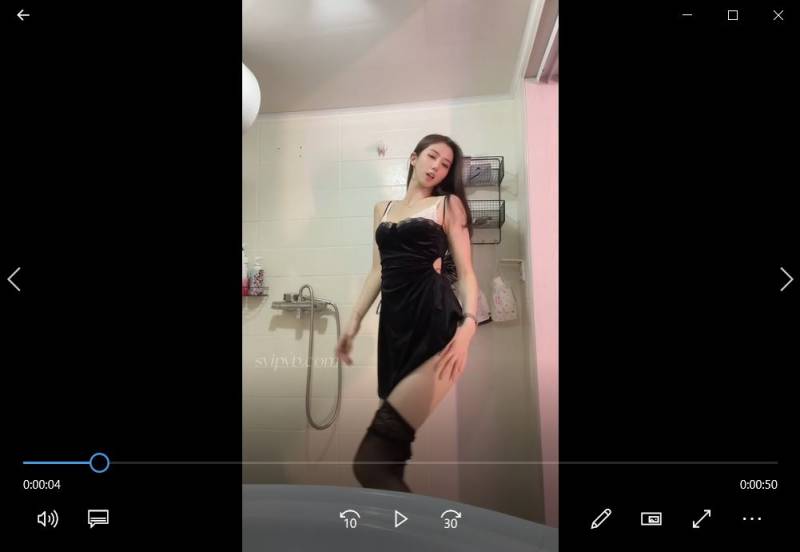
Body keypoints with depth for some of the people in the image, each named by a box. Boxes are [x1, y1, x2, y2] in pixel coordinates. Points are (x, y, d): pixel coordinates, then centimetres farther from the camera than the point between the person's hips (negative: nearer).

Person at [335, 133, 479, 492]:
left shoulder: (448, 204, 9)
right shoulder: (382, 208, 23)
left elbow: (465, 272, 2)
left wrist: (468, 324, -14)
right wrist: (354, 321, 16)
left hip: (434, 319, -5)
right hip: (395, 320, 5)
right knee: (387, 451, 3)